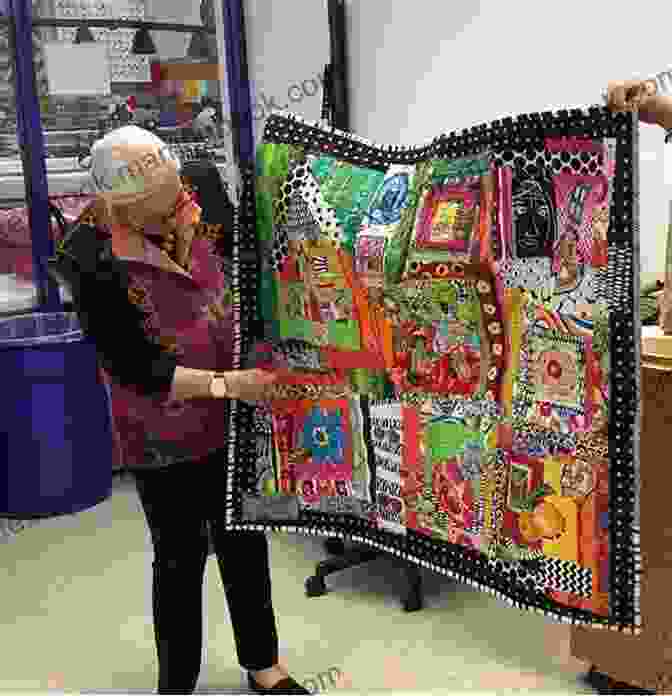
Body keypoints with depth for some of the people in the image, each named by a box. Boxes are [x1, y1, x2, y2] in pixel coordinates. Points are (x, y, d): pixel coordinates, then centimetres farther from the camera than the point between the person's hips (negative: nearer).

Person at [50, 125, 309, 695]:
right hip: (165, 434, -5)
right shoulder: (95, 263, -25)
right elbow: (135, 369, -20)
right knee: (180, 558, 12)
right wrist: (224, 384, -27)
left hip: (233, 414, 5)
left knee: (245, 542, 19)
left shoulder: (201, 185, -11)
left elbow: (240, 259, 8)